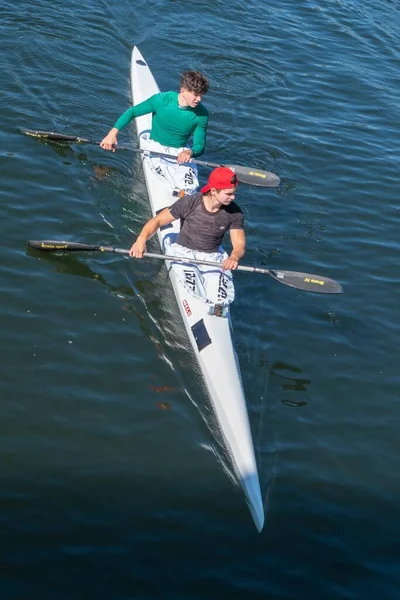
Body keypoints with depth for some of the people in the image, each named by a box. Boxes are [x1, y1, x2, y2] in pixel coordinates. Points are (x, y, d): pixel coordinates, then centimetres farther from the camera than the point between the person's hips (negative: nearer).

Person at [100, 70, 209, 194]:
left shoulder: (201, 114, -15)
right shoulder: (162, 100, -19)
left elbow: (200, 146, -9)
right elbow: (132, 112, -7)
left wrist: (190, 152, -34)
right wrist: (113, 133, -17)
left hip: (180, 152, 1)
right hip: (155, 146, -1)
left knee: (190, 188, -21)